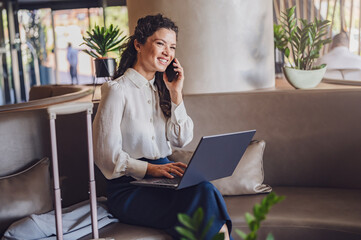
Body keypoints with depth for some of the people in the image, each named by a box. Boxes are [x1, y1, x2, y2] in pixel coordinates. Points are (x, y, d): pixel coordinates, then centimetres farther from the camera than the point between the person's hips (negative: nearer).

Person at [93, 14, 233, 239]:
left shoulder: (161, 89, 15)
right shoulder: (118, 90, -7)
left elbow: (183, 140, 9)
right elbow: (106, 155, -11)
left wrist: (176, 93, 0)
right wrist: (151, 169, -23)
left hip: (162, 177, 6)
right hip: (128, 189, -6)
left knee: (205, 190, -27)